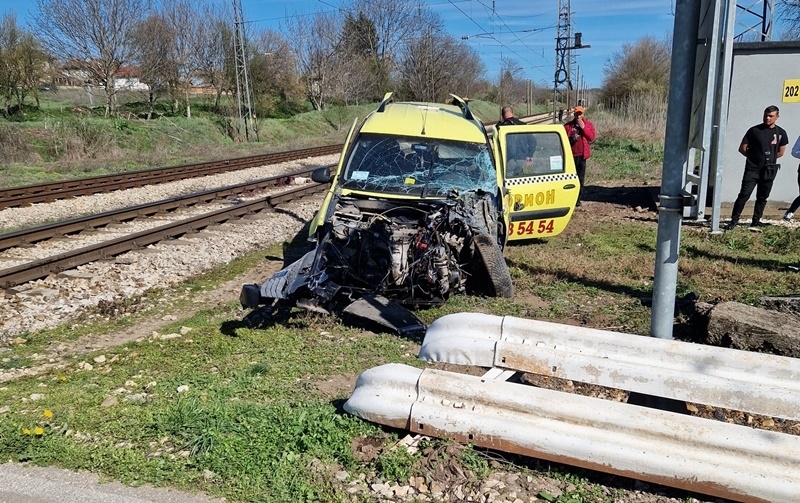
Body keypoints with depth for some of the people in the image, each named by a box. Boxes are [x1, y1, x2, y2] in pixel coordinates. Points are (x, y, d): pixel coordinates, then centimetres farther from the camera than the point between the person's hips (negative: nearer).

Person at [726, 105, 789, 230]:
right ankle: (734, 220, -3)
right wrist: (754, 157, 3)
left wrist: (769, 159, 8)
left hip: (769, 171, 3)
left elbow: (780, 152, 14)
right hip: (752, 169, -3)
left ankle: (756, 222, 18)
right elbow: (742, 149, 1)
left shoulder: (781, 133, 4)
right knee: (744, 194, -10)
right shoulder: (754, 130, -3)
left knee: (762, 197, 9)